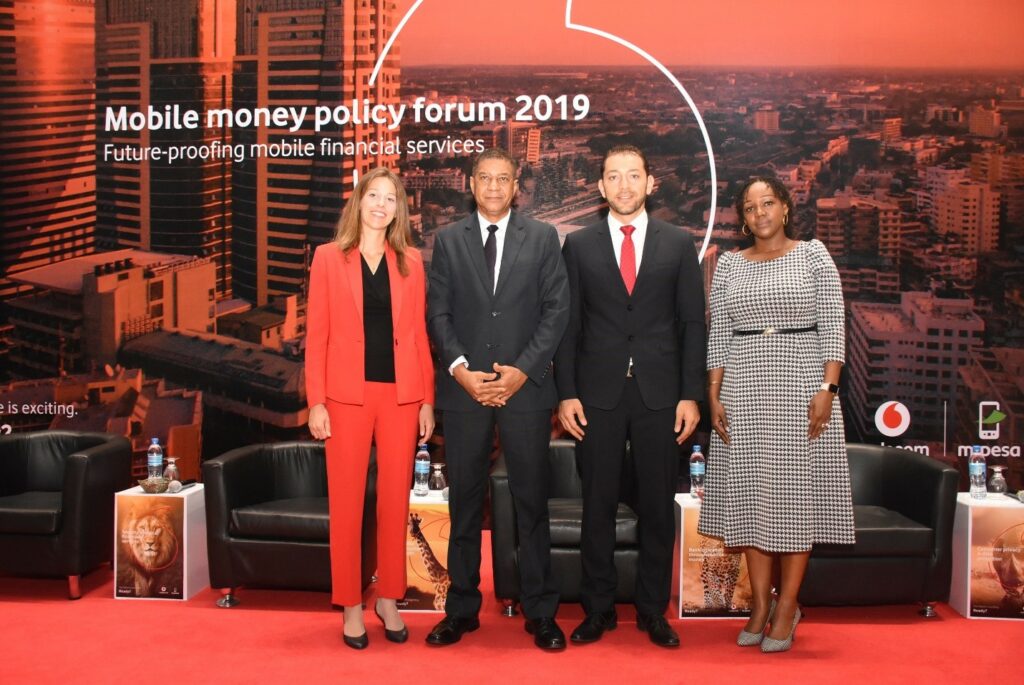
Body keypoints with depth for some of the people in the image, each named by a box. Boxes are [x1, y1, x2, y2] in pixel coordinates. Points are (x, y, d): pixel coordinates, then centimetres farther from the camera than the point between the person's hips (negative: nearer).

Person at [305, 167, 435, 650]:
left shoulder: (410, 261, 8)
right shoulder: (329, 258, 3)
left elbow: (419, 333, 8)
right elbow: (317, 334, 1)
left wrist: (427, 400, 3)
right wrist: (315, 402, -5)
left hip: (401, 394, 2)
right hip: (348, 394, -1)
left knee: (395, 499, 6)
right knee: (346, 501, 3)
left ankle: (389, 599, 20)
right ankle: (350, 606, 14)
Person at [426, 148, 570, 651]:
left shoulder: (542, 238, 6)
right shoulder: (448, 240, 9)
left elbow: (556, 309, 1)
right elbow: (438, 312, 5)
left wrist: (522, 370, -9)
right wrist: (460, 369, -8)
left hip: (525, 387, -1)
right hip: (463, 388, 1)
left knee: (532, 502, 4)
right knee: (464, 502, 7)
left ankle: (540, 612, 13)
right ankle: (462, 608, 18)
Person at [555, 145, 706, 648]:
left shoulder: (678, 244, 6)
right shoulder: (579, 245, 6)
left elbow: (693, 323, 4)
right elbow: (568, 324, 4)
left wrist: (691, 395, -3)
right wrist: (566, 393, -3)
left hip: (659, 394, 0)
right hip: (598, 393, 0)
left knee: (658, 506, 6)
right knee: (598, 506, 5)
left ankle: (653, 610, 19)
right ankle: (599, 610, 18)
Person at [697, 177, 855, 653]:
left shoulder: (812, 254, 3)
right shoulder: (729, 265, 10)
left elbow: (833, 325, -2)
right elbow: (718, 335, 9)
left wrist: (827, 388, -12)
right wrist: (714, 395, 1)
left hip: (800, 386, -2)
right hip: (743, 389, 3)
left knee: (797, 493, -1)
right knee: (751, 492, 4)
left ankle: (786, 608, 7)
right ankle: (759, 604, 13)